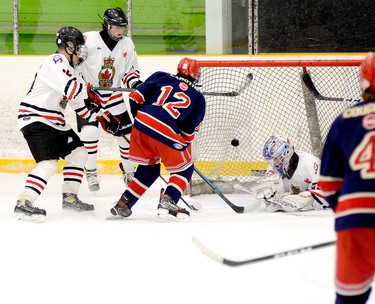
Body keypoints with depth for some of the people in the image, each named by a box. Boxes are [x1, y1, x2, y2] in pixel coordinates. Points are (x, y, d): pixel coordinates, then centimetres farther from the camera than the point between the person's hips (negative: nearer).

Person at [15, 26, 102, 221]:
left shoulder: (70, 68, 16)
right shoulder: (56, 63, -17)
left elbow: (79, 103, 22)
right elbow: (72, 90, -31)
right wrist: (90, 91, -13)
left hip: (54, 122, 10)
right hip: (35, 120, -10)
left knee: (78, 152, 15)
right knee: (48, 162, -24)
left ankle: (70, 197, 23)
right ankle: (23, 204, -28)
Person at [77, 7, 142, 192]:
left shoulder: (127, 45, 0)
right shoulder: (88, 40, -16)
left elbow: (130, 70, 9)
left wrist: (135, 82, -12)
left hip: (113, 97, 5)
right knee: (89, 132, -19)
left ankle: (128, 171, 24)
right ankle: (91, 173, -3)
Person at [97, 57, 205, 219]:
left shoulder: (160, 77, 21)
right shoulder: (198, 99, 18)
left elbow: (136, 97, 14)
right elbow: (188, 133, 17)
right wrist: (183, 147, 31)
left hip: (140, 122, 4)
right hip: (165, 131, -4)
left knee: (149, 167, 26)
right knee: (185, 168, 16)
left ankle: (123, 203, 23)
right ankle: (168, 201, -5)